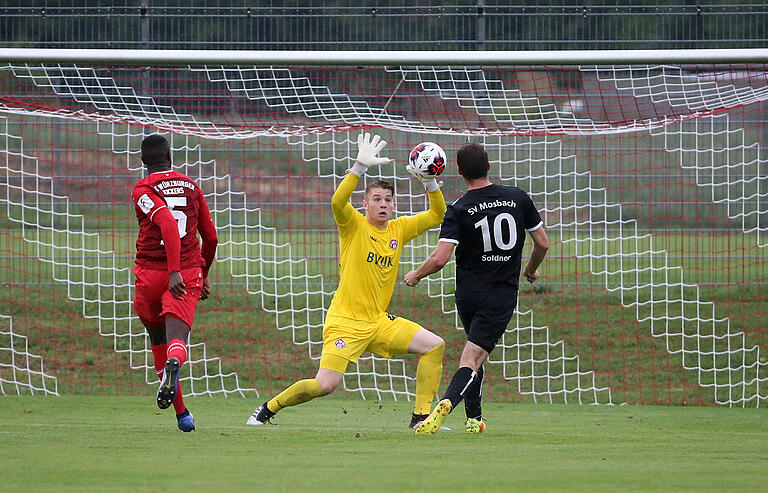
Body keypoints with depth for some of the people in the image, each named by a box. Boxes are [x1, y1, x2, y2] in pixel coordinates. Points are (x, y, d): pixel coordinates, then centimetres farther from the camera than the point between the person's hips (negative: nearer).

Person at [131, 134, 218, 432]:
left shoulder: (143, 190, -2)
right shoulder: (190, 187, 14)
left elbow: (168, 224, -20)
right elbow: (211, 238, 19)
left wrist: (174, 272, -27)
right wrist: (203, 273, 34)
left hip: (151, 273, -2)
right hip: (189, 272, 2)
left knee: (159, 343, 18)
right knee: (176, 342, -13)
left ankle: (181, 413, 20)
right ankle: (174, 363, -52)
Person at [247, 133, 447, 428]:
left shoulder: (398, 230, 9)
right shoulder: (354, 226, -6)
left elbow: (437, 215, 12)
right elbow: (338, 202, -26)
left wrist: (429, 182, -5)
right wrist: (360, 167, -35)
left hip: (379, 321, 6)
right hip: (345, 322, -6)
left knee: (435, 346, -6)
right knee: (325, 385, -17)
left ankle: (421, 417, 0)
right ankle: (267, 409, 7)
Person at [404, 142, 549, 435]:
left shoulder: (459, 211, -9)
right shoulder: (518, 198, -1)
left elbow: (440, 258, -17)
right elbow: (543, 243, 7)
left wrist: (415, 276, 2)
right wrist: (531, 270, 27)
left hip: (468, 294, 0)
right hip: (503, 295, 0)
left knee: (475, 352, 24)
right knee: (471, 361, -8)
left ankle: (474, 419, 21)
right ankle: (445, 405, -34)